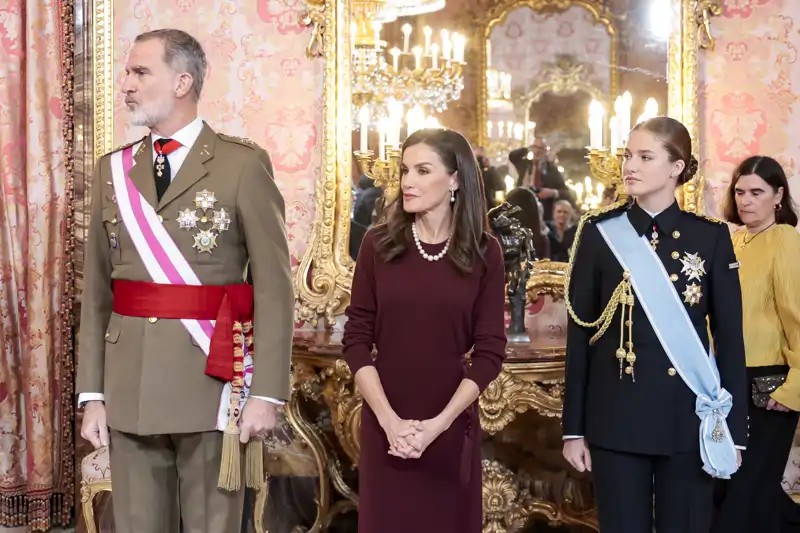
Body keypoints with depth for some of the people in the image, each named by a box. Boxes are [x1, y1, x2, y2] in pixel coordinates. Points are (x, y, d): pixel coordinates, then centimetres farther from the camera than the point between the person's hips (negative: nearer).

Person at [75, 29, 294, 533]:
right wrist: (92, 393, 4)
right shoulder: (112, 169, 10)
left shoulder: (243, 164, -4)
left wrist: (267, 393, -12)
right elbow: (97, 290, 9)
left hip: (212, 383, -4)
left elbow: (274, 287, -7)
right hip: (128, 389, 4)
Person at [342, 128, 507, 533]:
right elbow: (356, 339, -2)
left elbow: (489, 352, -4)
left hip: (452, 425, 0)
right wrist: (389, 419, -12)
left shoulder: (483, 253, -3)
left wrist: (438, 422, -12)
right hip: (385, 425, 0)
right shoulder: (379, 243, -1)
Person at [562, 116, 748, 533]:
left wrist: (735, 430, -1)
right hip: (615, 418, 0)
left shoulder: (711, 236, 1)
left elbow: (730, 337, 2)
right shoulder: (599, 232, 0)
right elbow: (579, 334, 1)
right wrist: (573, 427, 0)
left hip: (689, 418, 0)